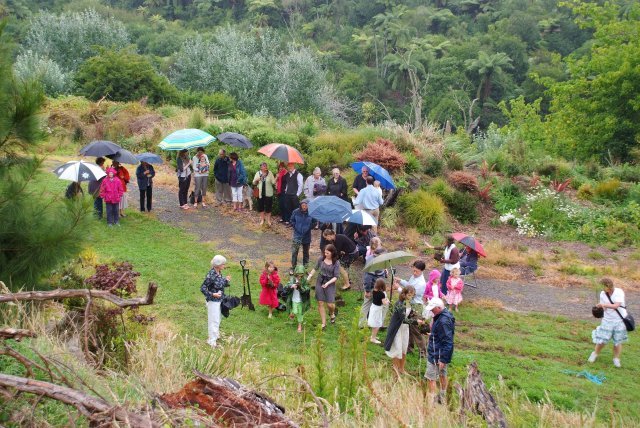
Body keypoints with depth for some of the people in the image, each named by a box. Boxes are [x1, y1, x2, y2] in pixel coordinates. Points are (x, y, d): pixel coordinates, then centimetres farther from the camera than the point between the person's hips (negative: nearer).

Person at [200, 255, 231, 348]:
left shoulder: (219, 273, 0)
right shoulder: (211, 275, -24)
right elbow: (202, 288, -21)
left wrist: (226, 280, -5)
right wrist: (212, 294, -26)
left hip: (219, 300, 9)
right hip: (213, 301, -9)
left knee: (217, 319, 23)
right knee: (214, 321, 2)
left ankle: (215, 335, 41)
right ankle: (212, 341, 13)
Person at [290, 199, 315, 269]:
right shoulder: (296, 212, -9)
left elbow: (314, 222, 1)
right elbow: (292, 220, 6)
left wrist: (309, 228, -10)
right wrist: (294, 227, -4)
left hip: (306, 235, 1)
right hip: (297, 235, -1)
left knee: (306, 251, 15)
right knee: (294, 251, -11)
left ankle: (305, 265, 31)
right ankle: (293, 266, -4)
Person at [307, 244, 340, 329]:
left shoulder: (336, 263, -11)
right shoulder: (321, 259, -4)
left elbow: (336, 277, -12)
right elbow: (315, 269, 12)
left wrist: (328, 283, -24)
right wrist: (309, 276, 7)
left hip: (330, 284, -3)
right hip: (319, 283, 3)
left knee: (330, 304, -6)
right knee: (320, 303, 3)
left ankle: (332, 313, 32)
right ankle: (323, 323, 16)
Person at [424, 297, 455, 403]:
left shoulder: (443, 321, -28)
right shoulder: (445, 315, 3)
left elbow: (448, 342, -27)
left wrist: (443, 359, -25)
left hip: (436, 355, -10)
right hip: (443, 354, 10)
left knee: (431, 378, -2)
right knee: (442, 375, 23)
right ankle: (442, 397, 38)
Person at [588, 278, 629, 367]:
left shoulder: (619, 292, -14)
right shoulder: (602, 294, -5)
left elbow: (616, 306, -23)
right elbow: (604, 307, 5)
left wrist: (604, 304, -26)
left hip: (620, 320, -2)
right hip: (607, 320, 2)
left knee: (618, 341, 6)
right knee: (602, 340, -1)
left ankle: (616, 359, 24)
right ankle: (595, 354, 24)